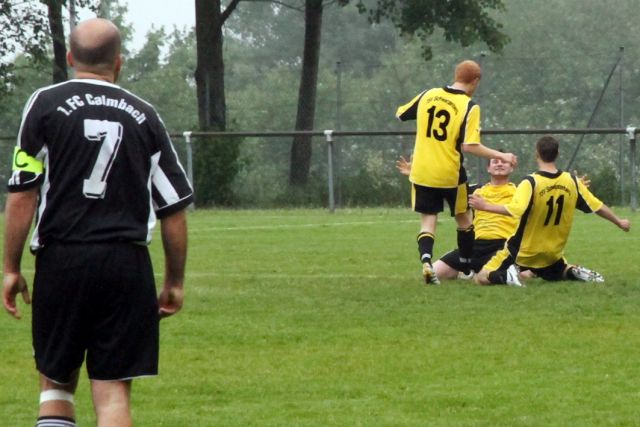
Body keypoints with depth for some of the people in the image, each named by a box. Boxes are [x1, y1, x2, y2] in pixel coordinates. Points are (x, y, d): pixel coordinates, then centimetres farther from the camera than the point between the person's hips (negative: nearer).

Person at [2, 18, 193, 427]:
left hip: (61, 259, -1)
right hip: (128, 264, 1)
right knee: (113, 391, 1)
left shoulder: (46, 104, 2)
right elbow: (174, 207, 8)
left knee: (56, 382, 14)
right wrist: (175, 281, 17)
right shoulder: (143, 115, 8)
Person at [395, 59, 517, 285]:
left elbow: (400, 114, 15)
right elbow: (470, 146, -19)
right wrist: (501, 156, -10)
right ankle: (468, 268, 25)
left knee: (428, 220, 7)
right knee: (463, 218, 18)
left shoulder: (428, 95, 1)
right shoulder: (470, 107, -12)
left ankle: (426, 260, -18)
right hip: (450, 174, -3)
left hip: (422, 173, 3)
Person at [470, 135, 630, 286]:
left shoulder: (530, 182, -20)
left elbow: (515, 210, -35)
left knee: (481, 278, 2)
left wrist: (485, 206, -28)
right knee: (561, 272, 34)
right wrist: (619, 222, 19)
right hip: (553, 253, 4)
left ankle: (507, 275, -27)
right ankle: (574, 273, -1)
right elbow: (597, 206, 4)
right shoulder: (572, 181, -5)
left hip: (521, 253, -4)